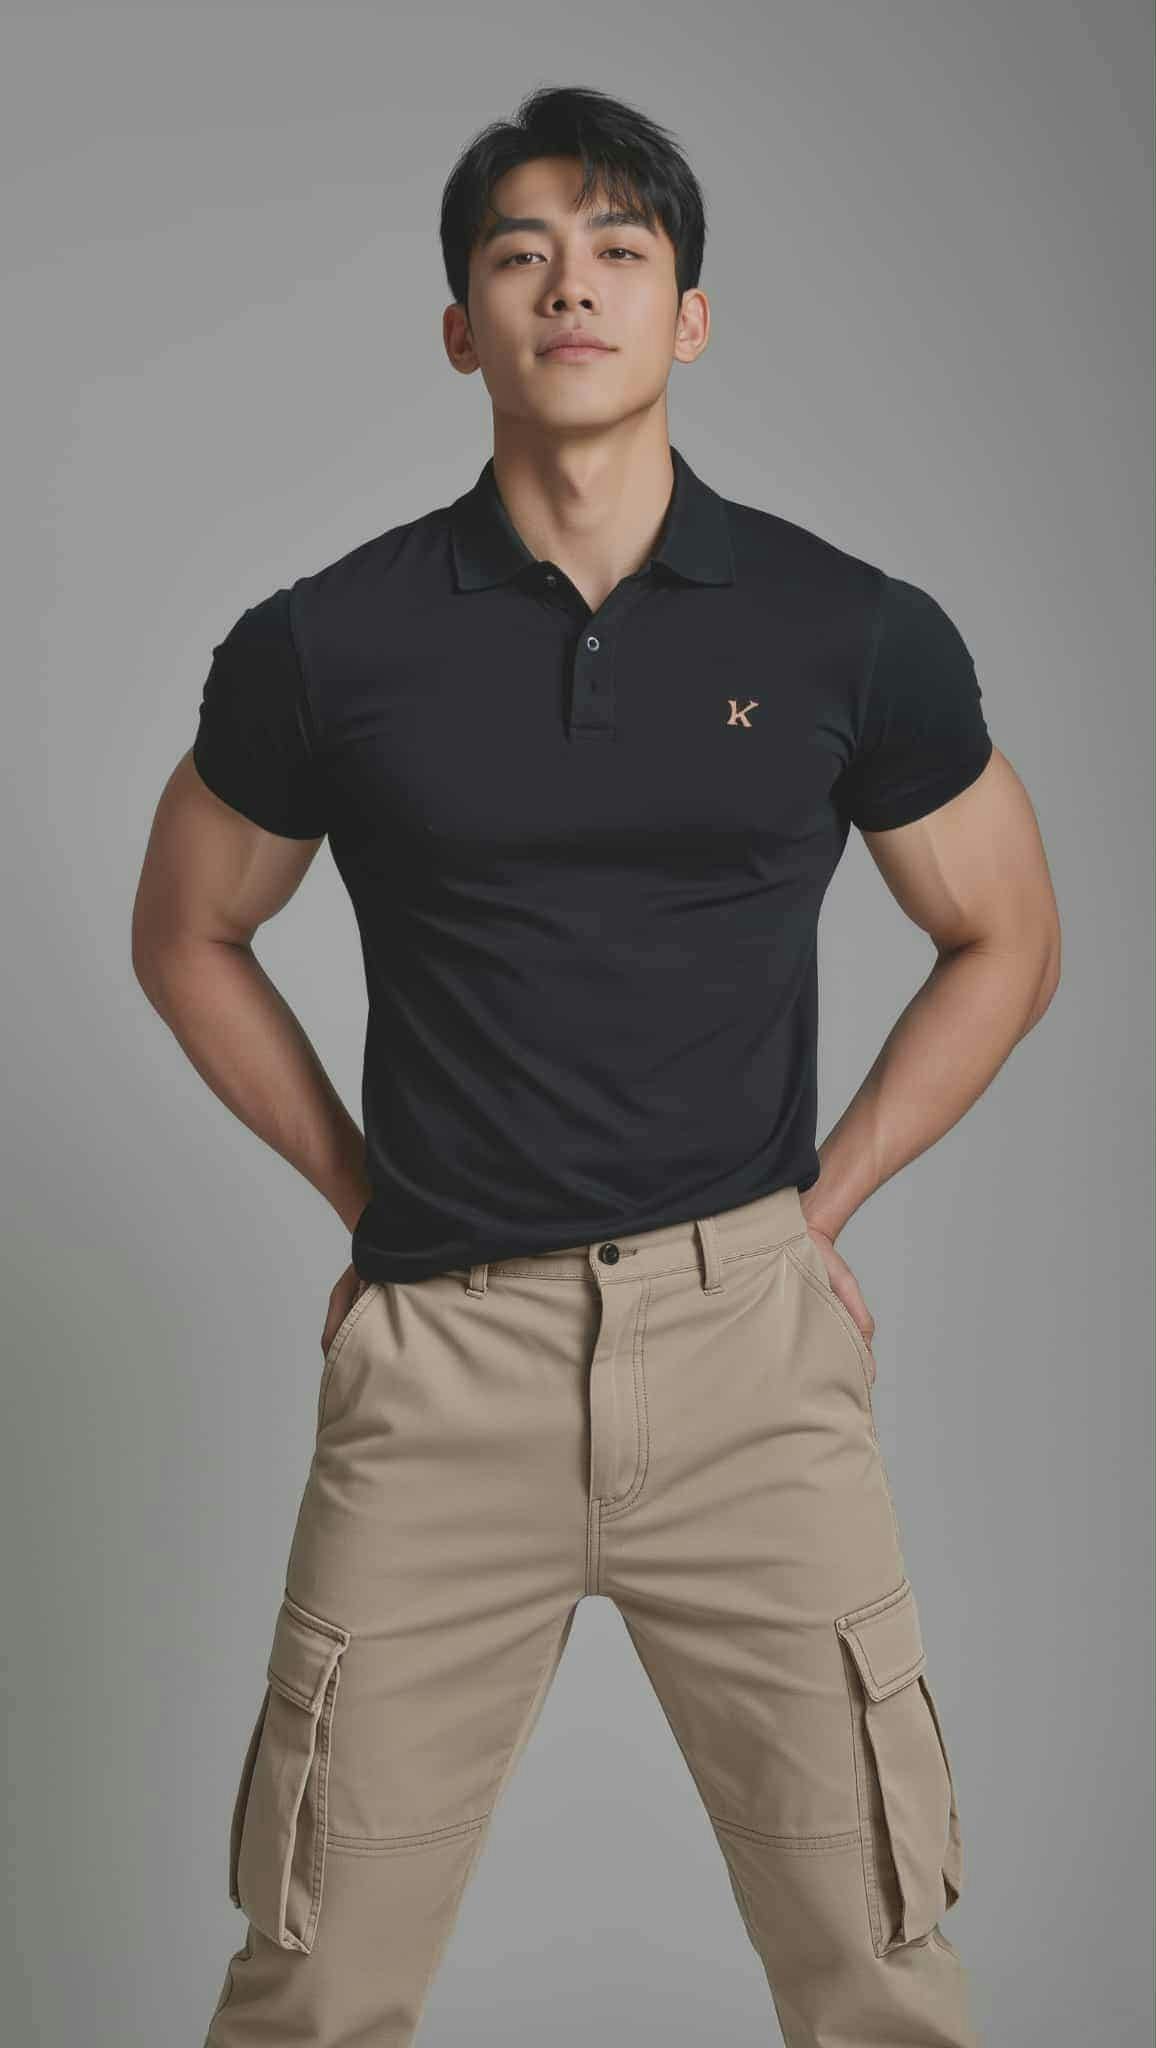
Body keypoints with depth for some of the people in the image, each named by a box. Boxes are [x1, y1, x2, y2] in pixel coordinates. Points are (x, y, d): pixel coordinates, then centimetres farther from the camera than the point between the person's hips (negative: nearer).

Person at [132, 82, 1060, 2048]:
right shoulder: (323, 646, 0)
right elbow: (187, 940, 15)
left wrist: (818, 1204, 6)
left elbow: (1004, 941, 13)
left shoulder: (860, 633, 0)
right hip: (438, 1357, 0)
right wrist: (369, 1195, 6)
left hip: (750, 1343, 0)